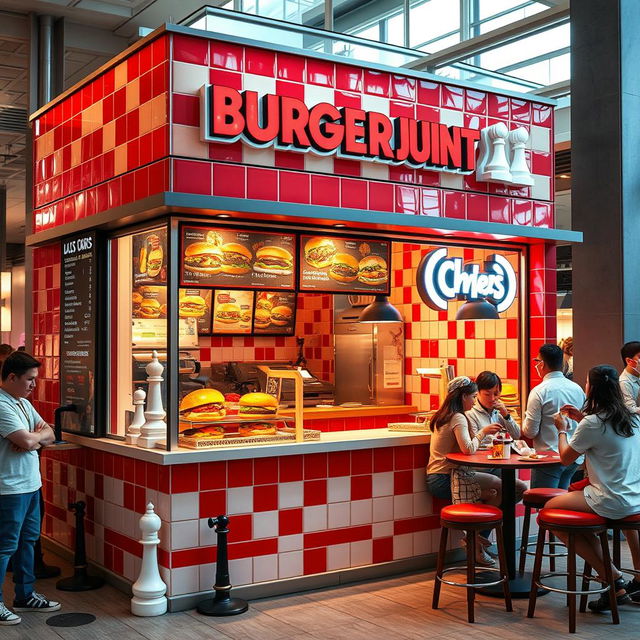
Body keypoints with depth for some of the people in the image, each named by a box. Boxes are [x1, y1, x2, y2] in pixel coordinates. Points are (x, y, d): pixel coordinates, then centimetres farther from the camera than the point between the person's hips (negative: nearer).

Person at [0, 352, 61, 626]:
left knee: (27, 541, 17)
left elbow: (49, 435, 12)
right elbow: (27, 441, -25)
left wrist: (34, 438, -10)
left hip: (31, 485, 10)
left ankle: (25, 596, 28)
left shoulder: (23, 403, 12)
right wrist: (40, 434, -4)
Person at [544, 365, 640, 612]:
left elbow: (566, 459, -3)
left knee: (551, 509, 5)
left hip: (612, 503, -8)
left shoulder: (592, 423, -16)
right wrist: (583, 418, 22)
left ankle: (614, 578, 2)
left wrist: (562, 430, 12)